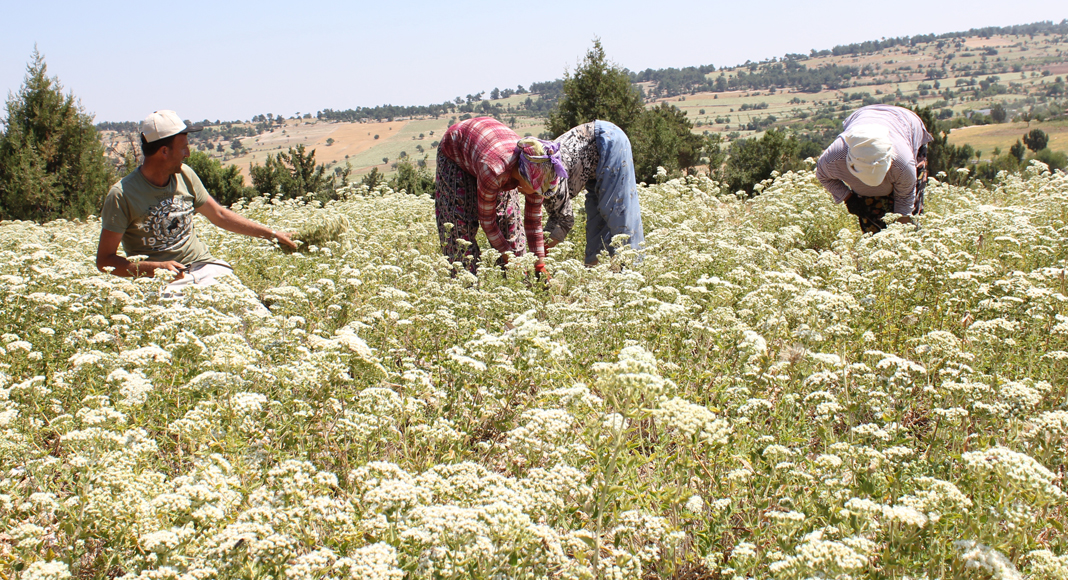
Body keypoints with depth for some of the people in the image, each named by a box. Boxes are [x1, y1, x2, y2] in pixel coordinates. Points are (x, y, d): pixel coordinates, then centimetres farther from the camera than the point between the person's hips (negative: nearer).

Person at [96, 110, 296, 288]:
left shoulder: (184, 175, 7)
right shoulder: (122, 194, -9)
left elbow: (220, 215, 22)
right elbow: (105, 261, -8)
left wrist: (271, 234, 22)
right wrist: (155, 267, -22)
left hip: (204, 266, 5)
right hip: (163, 281, -5)